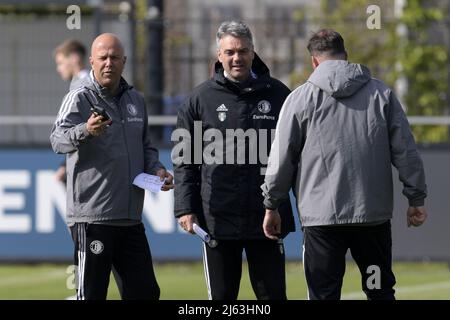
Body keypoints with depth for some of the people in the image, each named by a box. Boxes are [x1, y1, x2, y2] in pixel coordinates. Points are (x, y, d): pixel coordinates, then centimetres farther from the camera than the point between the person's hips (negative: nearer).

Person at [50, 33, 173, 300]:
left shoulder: (136, 100, 15)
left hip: (131, 218, 6)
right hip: (92, 216, -6)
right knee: (92, 294, -5)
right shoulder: (80, 99, -6)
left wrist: (156, 168, 6)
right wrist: (85, 131, -44)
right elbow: (59, 140, -23)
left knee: (145, 292, 9)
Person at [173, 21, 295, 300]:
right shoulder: (201, 99, 4)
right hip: (218, 218, 0)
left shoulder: (277, 94, 5)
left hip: (267, 217, 0)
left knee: (273, 293, 3)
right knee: (221, 296, 7)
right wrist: (185, 208, -3)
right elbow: (184, 160, 6)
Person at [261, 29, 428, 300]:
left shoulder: (301, 98, 0)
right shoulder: (382, 94, 6)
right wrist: (416, 198, 13)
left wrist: (272, 205, 12)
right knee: (381, 291, 13)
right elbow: (406, 150, 6)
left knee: (324, 295, 1)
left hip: (322, 219, -2)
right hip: (374, 214, 2)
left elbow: (282, 158, 1)